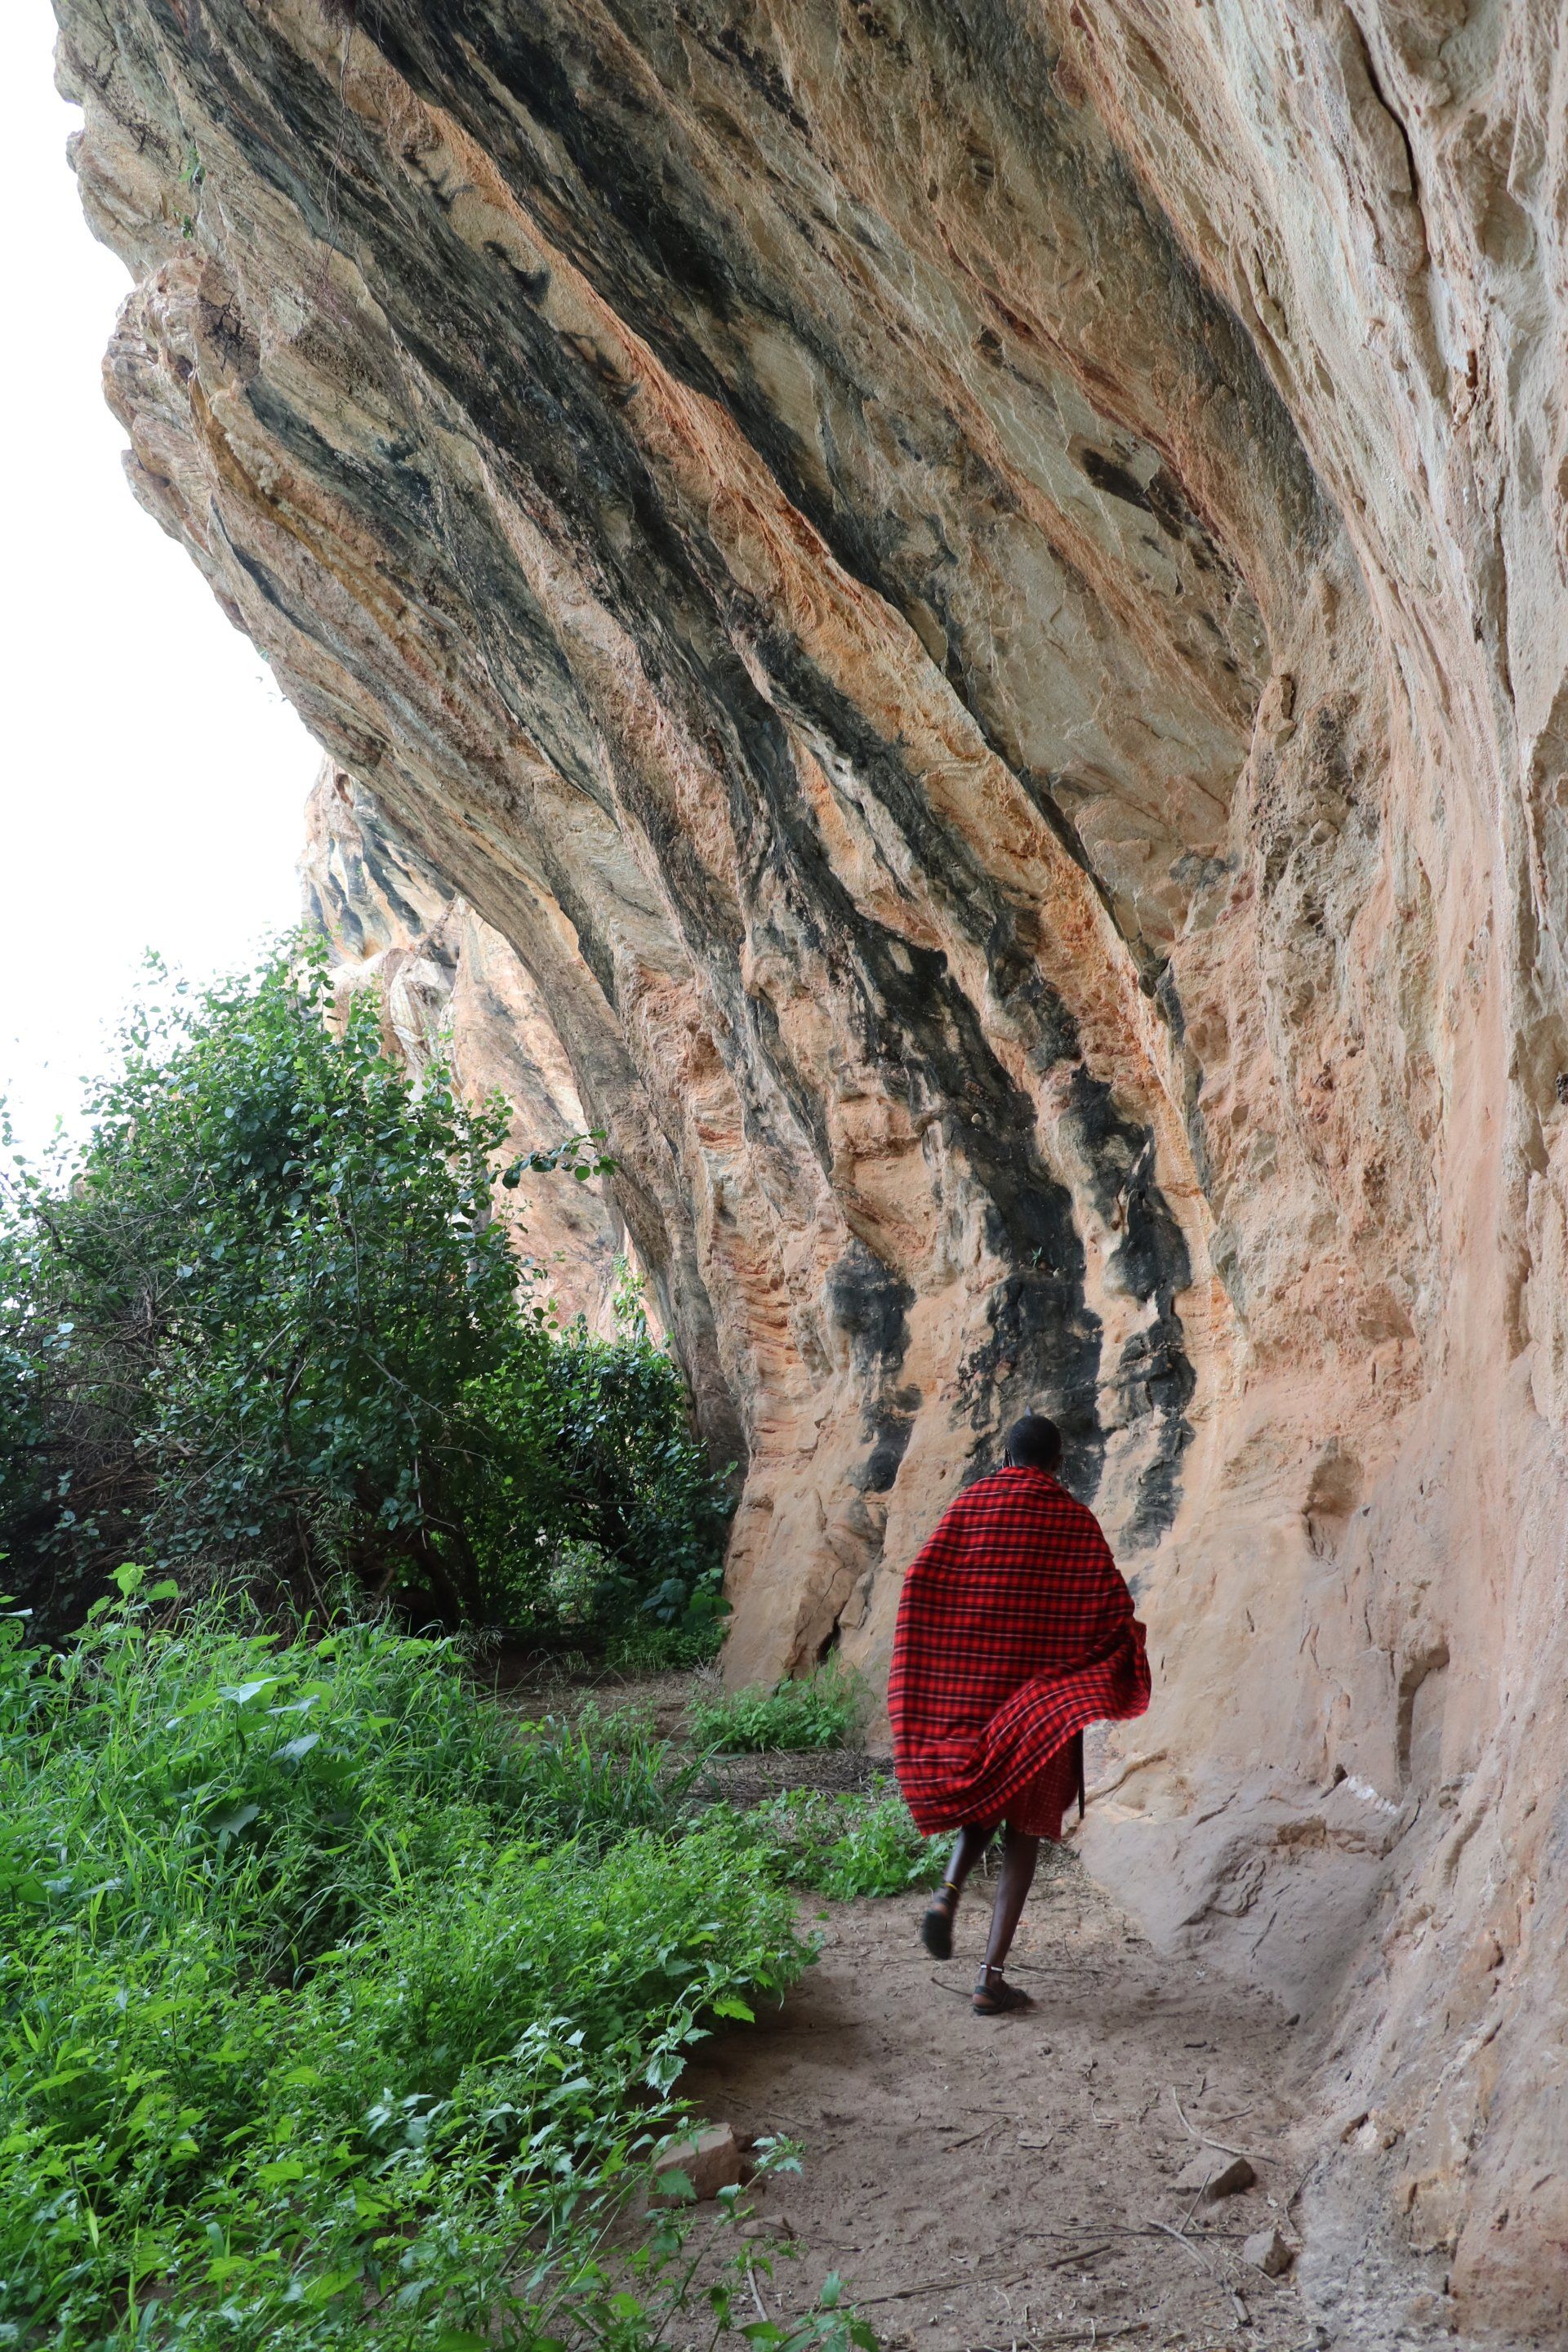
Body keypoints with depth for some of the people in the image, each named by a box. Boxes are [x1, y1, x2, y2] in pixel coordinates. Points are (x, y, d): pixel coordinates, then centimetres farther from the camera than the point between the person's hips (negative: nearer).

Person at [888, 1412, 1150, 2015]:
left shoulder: (968, 1504, 1)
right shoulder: (1074, 1519, -4)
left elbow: (920, 1587, -5)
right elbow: (1113, 1606, -5)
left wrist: (921, 1682, 3)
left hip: (970, 1689, 2)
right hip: (1044, 1697, -2)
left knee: (984, 1796, 24)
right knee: (1024, 1828, 6)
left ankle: (948, 1892, -2)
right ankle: (992, 1979, 3)